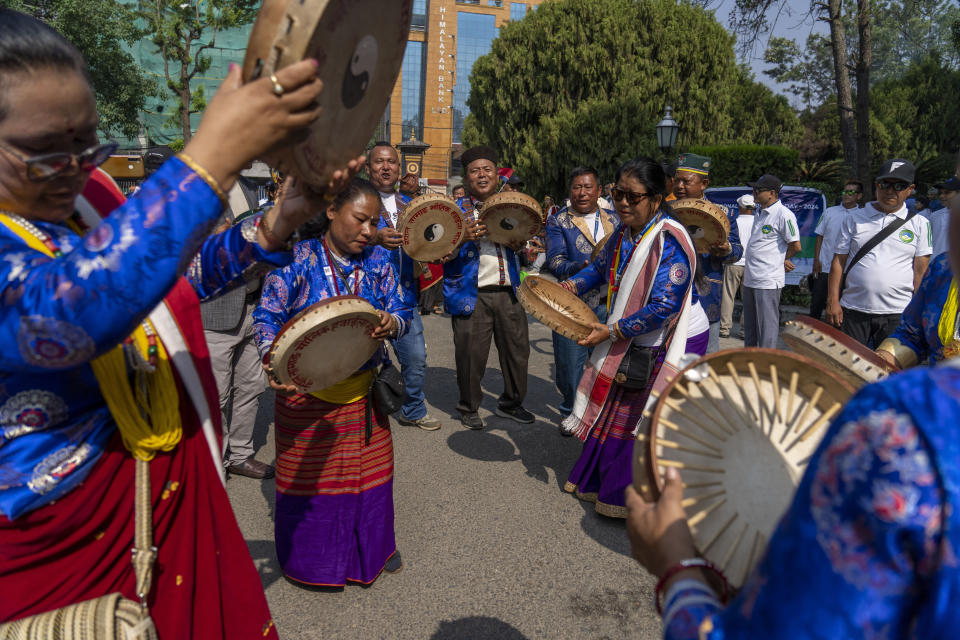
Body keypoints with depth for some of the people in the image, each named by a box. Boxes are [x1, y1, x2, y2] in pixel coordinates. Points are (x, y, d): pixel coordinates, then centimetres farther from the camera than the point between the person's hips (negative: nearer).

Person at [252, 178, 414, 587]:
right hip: (306, 394, -3)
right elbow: (267, 316, -11)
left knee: (370, 470, 14)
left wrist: (392, 324, -24)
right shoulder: (297, 259, -8)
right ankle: (308, 557, 34)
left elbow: (403, 311, 1)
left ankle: (374, 546, 38)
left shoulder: (379, 262, 3)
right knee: (308, 477, 10)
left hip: (363, 392, 3)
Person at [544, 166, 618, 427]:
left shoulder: (613, 220, 12)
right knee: (571, 364, 4)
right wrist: (583, 266, -27)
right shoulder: (558, 222, 1)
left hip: (607, 303, 3)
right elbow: (555, 262, -11)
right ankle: (570, 412, 26)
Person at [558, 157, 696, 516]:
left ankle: (624, 500, 24)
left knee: (631, 421, 4)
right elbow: (601, 267, 22)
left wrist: (611, 331, -23)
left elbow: (663, 308, -26)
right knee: (606, 411, 19)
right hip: (617, 341, 8)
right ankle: (593, 482, 39)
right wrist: (571, 286, 6)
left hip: (649, 350, -8)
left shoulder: (670, 241, -22)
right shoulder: (624, 232, 2)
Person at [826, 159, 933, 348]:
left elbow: (921, 271, 5)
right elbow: (839, 261, 6)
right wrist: (833, 301, -1)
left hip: (897, 313, 0)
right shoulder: (854, 219, 8)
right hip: (853, 310, 1)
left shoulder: (919, 224, 7)